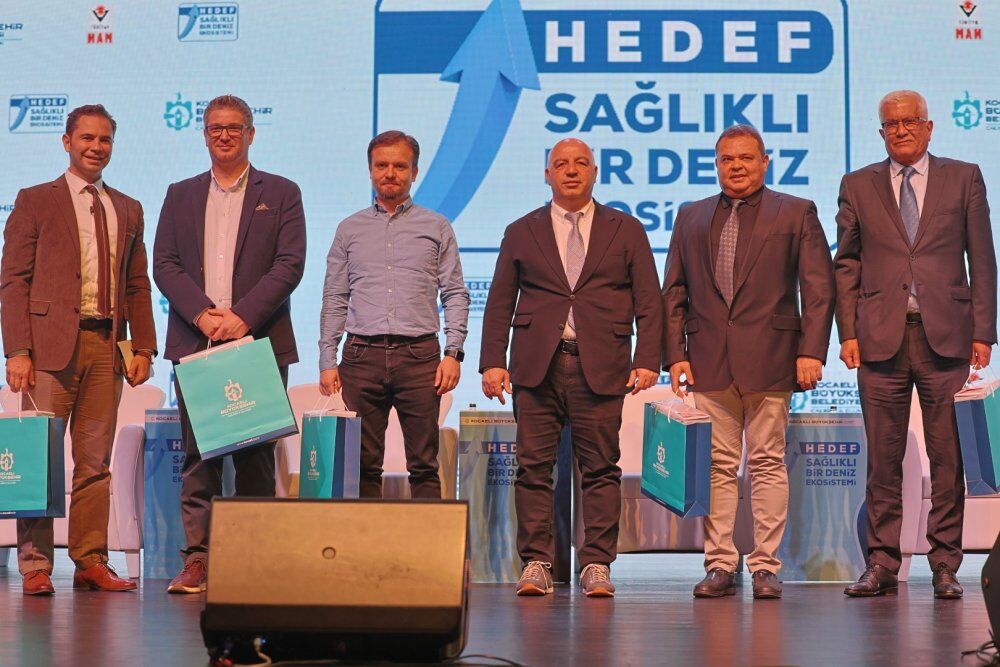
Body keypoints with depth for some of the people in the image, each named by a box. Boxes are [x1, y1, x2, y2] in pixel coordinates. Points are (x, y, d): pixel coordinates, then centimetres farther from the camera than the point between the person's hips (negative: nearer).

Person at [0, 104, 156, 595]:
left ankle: (90, 563, 9)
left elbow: (138, 286, 17)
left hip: (107, 347, 4)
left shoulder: (128, 210, 17)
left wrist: (143, 347, 6)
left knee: (95, 462, 5)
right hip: (52, 343, -4)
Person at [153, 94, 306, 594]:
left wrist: (242, 317, -13)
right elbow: (164, 264, 6)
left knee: (255, 454, 0)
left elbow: (290, 264, -2)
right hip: (194, 342, 2)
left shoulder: (281, 194, 8)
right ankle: (197, 557, 1)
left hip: (259, 341, -2)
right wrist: (202, 313, -10)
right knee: (198, 453, -1)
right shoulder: (180, 195, 15)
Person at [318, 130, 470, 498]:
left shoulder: (436, 227, 11)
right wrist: (327, 361, 4)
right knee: (362, 464, 1)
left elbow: (455, 294, 7)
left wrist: (453, 352, -5)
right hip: (361, 356, 1)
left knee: (424, 465, -2)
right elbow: (334, 299, 13)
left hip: (419, 355, -1)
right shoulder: (350, 229, 15)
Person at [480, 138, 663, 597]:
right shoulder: (522, 233, 14)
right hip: (536, 367, 1)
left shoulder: (625, 230, 12)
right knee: (534, 468, -1)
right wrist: (492, 362, 0)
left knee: (600, 469, -1)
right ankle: (536, 564, 5)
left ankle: (596, 565, 4)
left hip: (600, 367, -1)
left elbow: (648, 301, 7)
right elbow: (500, 304, 11)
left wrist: (647, 360, -5)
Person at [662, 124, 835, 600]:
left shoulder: (796, 213, 8)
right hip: (709, 361, 3)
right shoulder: (691, 218, 17)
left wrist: (811, 352, -8)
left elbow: (819, 288, 2)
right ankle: (720, 565, 7)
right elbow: (673, 293, 14)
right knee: (717, 467, 2)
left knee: (768, 464, 0)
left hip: (769, 359, -2)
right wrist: (675, 355, 3)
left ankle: (765, 566, 4)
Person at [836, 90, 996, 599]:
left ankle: (945, 565, 8)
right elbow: (846, 265, 10)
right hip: (881, 339, 1)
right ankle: (881, 564, 9)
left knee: (948, 457, 1)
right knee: (883, 458, 3)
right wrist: (848, 333, 0)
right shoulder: (858, 186, 11)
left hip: (945, 336, -1)